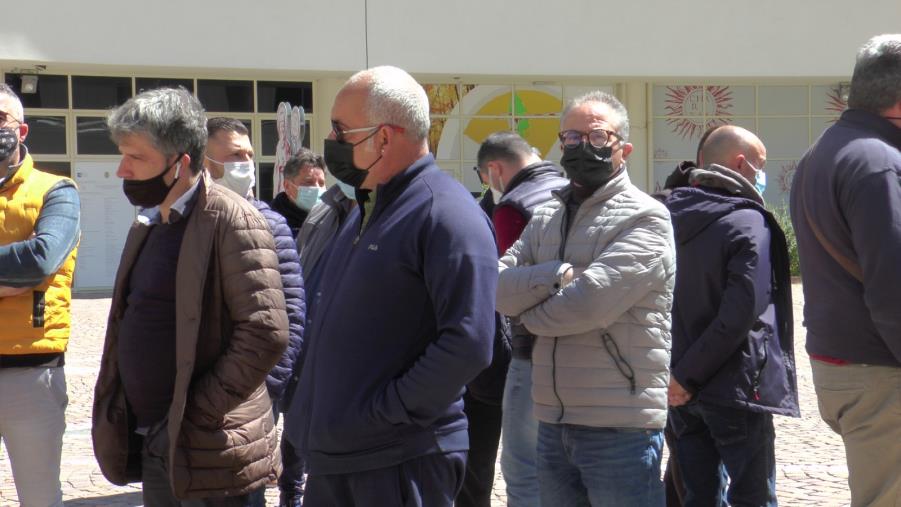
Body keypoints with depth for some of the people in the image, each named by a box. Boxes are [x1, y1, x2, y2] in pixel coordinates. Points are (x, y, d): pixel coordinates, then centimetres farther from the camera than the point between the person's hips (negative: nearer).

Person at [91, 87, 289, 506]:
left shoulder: (232, 220, -13)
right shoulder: (147, 224, 14)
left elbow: (266, 333, -21)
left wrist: (197, 416, -17)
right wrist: (119, 418, 10)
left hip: (208, 452, -8)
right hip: (152, 445, 8)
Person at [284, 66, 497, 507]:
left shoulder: (446, 214, -15)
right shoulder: (367, 210, 14)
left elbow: (468, 344, -24)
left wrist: (385, 411, -19)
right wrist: (312, 414, 14)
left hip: (402, 465, -9)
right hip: (333, 454, 9)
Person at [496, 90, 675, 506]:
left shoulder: (645, 219, -8)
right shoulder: (545, 218, 13)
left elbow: (592, 300, -19)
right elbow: (496, 287, 1)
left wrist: (530, 314, -2)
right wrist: (556, 275, -16)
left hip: (620, 429, -6)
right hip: (552, 425, 6)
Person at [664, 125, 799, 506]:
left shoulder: (670, 218, 7)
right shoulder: (750, 224, -14)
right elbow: (741, 315, -23)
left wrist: (682, 373, 9)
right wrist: (688, 376, -17)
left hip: (681, 390, 6)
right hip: (734, 388, -6)